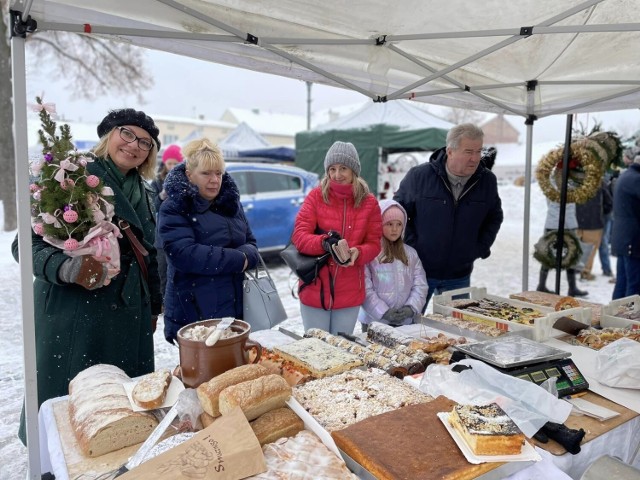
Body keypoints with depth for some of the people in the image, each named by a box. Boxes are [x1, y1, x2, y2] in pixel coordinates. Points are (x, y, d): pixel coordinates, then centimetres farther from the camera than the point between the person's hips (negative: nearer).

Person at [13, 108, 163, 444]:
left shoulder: (140, 191, 12)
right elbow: (27, 243, -12)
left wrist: (153, 305, 21)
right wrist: (67, 268, -31)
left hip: (130, 316, 6)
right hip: (75, 312, -6)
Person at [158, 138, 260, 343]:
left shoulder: (231, 201, 11)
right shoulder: (174, 208, -7)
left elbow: (250, 243, 13)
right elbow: (184, 255, -21)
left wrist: (247, 257, -12)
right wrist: (237, 260, -17)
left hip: (236, 308, 6)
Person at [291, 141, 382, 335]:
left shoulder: (369, 202, 0)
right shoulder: (316, 196, -4)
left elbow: (374, 244, 2)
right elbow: (298, 235, -9)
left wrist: (357, 253, -20)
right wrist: (325, 242, -28)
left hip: (350, 293, 2)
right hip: (315, 290, -1)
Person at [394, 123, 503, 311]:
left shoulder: (487, 181, -1)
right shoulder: (419, 175, -11)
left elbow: (495, 217, 15)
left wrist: (481, 248, 3)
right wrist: (411, 245, -8)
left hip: (459, 276, 3)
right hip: (419, 271, -2)